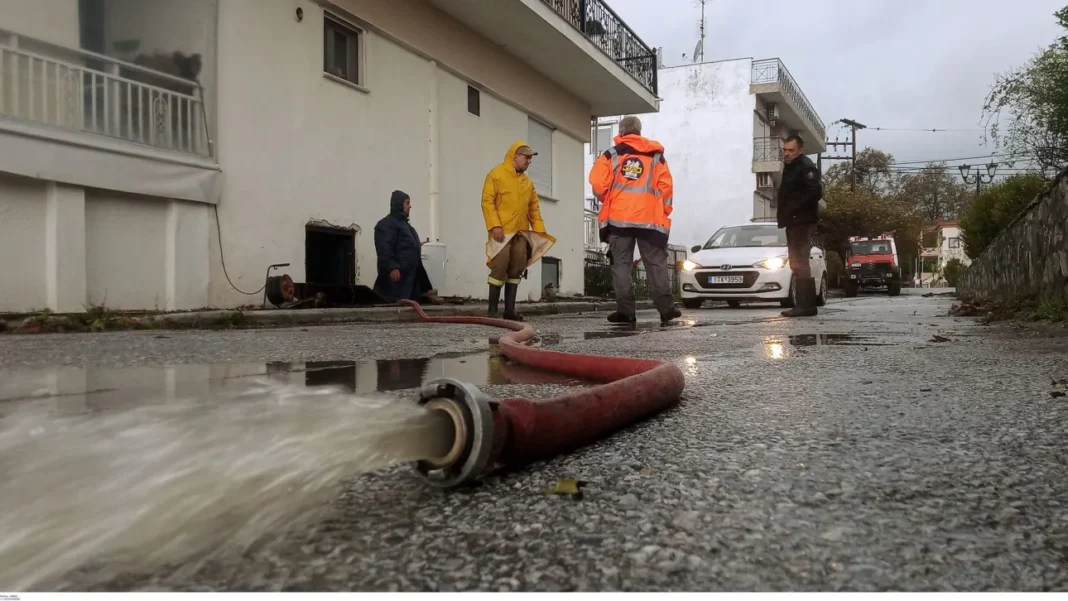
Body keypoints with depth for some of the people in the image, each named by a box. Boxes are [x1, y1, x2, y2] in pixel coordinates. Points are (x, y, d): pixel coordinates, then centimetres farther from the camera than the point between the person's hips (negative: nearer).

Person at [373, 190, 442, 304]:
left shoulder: (404, 223, 24)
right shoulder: (386, 224, -9)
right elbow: (385, 249, -20)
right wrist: (392, 267, -29)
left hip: (411, 273, 10)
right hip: (397, 273, -10)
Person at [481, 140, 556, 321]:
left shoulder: (527, 181, 17)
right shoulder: (496, 174, -2)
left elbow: (534, 207, 18)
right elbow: (487, 202, -9)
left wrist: (539, 230, 7)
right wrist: (495, 226, -18)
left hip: (521, 233, 6)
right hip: (502, 232, -6)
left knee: (515, 271, 4)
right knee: (499, 270, -7)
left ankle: (509, 309, 8)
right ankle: (492, 310, 0)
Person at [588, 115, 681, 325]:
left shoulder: (611, 155, 6)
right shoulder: (656, 155, 11)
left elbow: (598, 184, -4)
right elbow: (665, 186, 3)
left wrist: (608, 202, 15)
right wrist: (663, 212, 11)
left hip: (619, 218, -1)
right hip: (649, 219, 1)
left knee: (621, 264, 2)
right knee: (656, 264, 5)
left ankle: (625, 310, -4)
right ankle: (666, 308, 0)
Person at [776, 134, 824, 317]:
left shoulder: (805, 167, -11)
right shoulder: (790, 167, 20)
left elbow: (815, 192, -24)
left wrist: (794, 209, -21)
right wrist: (784, 214, 11)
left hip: (802, 222, -10)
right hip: (794, 222, 10)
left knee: (800, 264, -11)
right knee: (797, 264, 11)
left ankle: (806, 305, -9)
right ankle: (804, 304, 17)